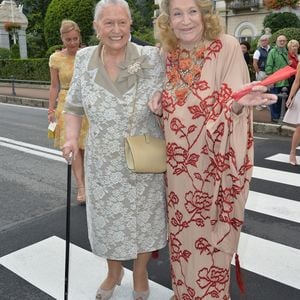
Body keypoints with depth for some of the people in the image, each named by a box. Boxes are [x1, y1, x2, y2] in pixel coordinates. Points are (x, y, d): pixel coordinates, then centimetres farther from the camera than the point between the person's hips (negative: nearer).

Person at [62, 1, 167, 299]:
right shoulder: (84, 59, -2)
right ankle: (113, 272, 46)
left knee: (143, 219, 15)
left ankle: (140, 274, 43)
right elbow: (74, 106, 7)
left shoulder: (151, 58, -11)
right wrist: (72, 138, -6)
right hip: (103, 163, 3)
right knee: (108, 218, 18)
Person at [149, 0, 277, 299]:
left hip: (214, 163, -4)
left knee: (209, 237, 10)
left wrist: (238, 103, -38)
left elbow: (231, 107, -16)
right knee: (182, 233, 19)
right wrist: (159, 106, -7)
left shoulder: (227, 46, -11)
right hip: (178, 163, 5)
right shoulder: (167, 54, 3)